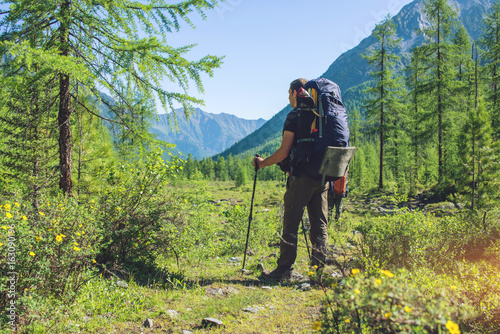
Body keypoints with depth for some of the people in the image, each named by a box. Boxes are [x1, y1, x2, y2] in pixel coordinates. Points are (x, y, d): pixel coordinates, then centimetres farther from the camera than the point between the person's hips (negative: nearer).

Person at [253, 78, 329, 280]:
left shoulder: (294, 116, -7)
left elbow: (284, 152, -11)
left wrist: (262, 163, 3)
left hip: (301, 176, -6)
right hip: (322, 177, 7)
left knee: (291, 225, 1)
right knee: (320, 224, 10)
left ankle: (284, 270, 6)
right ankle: (318, 268, 11)